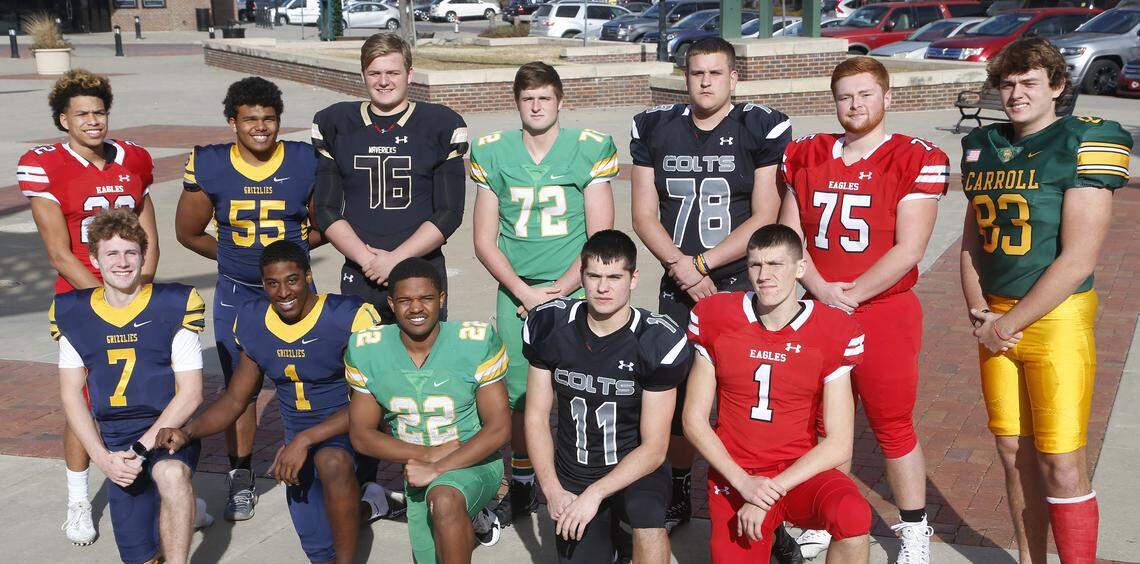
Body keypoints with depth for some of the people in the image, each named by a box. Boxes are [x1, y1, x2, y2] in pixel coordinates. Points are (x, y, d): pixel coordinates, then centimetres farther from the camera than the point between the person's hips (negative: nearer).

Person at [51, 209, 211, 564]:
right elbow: (71, 395, 5)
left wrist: (142, 448, -17)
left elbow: (190, 394, -9)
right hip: (115, 444, 4)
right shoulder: (72, 315, 3)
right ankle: (185, 510, 32)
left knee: (171, 474, -39)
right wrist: (103, 458, -7)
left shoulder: (175, 306, -7)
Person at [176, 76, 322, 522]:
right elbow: (189, 232, 5)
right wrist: (233, 255, 5)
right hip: (236, 294, 0)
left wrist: (291, 247, 0)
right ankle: (240, 478, 22)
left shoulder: (307, 162, -6)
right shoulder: (208, 166, -7)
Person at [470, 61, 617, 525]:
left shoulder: (590, 149, 0)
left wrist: (557, 291, -10)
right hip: (515, 291, 2)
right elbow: (484, 241, 6)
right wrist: (524, 292, -7)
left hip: (574, 291, -2)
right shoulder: (493, 154, 7)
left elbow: (600, 237, -2)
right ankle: (521, 485, 21)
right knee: (516, 392, 4)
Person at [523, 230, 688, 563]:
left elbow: (654, 447, -14)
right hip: (572, 475, 4)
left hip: (636, 467, -3)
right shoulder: (550, 326, -7)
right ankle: (606, 533, 28)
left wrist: (595, 494, -23)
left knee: (648, 522, -34)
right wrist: (553, 491, -9)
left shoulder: (657, 341, -17)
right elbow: (536, 417, 0)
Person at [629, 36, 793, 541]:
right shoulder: (654, 129, 7)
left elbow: (764, 220, -7)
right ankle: (677, 495, 26)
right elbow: (644, 215, 6)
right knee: (676, 392, 10)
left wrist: (700, 263, -10)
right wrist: (681, 267, -8)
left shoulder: (761, 130, -3)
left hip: (741, 283, -3)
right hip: (678, 286, 4)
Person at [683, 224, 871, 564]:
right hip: (734, 478, 2)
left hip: (800, 471, -2)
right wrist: (742, 482, -13)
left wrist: (771, 492, -17)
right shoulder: (717, 319, -4)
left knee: (854, 517, -31)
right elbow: (694, 419, 0)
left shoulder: (831, 332, -8)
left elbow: (839, 443, -9)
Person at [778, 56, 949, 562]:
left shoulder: (917, 160, -8)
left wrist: (849, 294, -14)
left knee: (893, 427, 5)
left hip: (885, 314, -4)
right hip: (817, 313, 4)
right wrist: (823, 291, -9)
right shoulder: (806, 156, 7)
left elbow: (907, 250, -13)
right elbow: (789, 236, 5)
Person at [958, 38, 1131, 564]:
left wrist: (1007, 324, -13)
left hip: (1057, 320, -6)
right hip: (996, 321, 6)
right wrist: (979, 312, 0)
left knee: (1061, 464, -4)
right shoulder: (984, 147, 9)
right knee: (1014, 453, 12)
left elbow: (1078, 259, -15)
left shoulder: (1085, 144, -10)